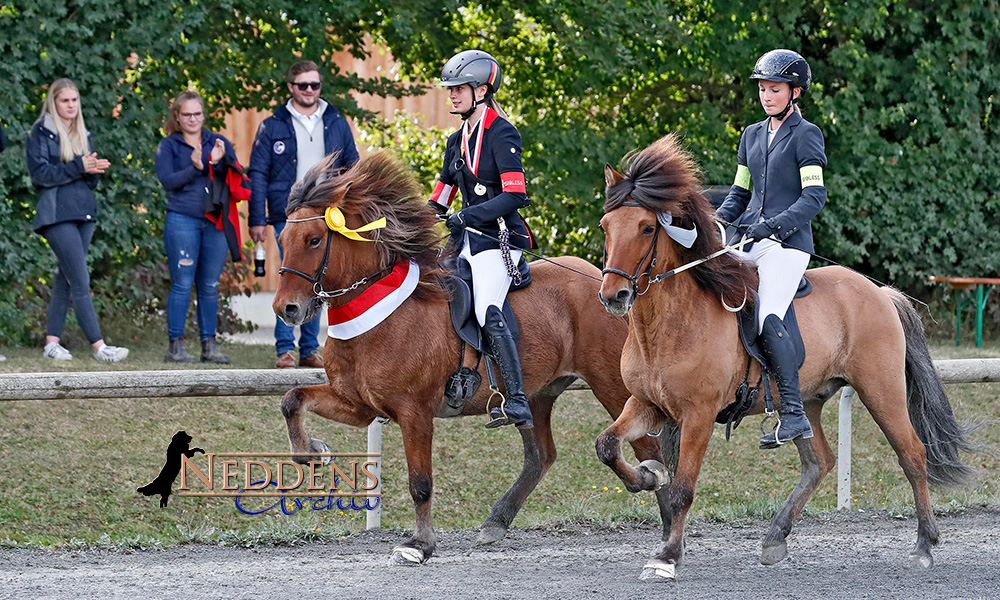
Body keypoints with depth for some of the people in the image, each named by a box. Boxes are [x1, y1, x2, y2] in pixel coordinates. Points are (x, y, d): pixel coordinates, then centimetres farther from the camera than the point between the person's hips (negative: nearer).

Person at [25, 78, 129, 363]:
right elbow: (40, 173, -11)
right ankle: (98, 347, -14)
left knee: (65, 279, 8)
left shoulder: (81, 134, 18)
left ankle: (52, 342, 13)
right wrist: (78, 167, -16)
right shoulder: (41, 132, -1)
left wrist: (95, 169, -5)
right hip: (57, 215, -7)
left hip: (84, 212, 7)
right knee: (80, 282, -11)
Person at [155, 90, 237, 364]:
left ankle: (209, 345, 11)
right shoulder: (169, 146, 6)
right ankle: (175, 345, -2)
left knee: (209, 286, 6)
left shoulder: (219, 143, 13)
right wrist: (195, 168, -19)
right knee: (182, 284, -5)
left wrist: (217, 163, -16)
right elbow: (167, 180, -7)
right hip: (182, 221, -3)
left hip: (215, 223, 3)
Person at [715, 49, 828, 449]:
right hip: (749, 241, 8)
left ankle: (794, 414, -23)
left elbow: (814, 195, -12)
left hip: (788, 242, -8)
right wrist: (718, 220, 3)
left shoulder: (806, 135, -2)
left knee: (768, 320, -22)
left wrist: (774, 224, -24)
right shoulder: (752, 136, 18)